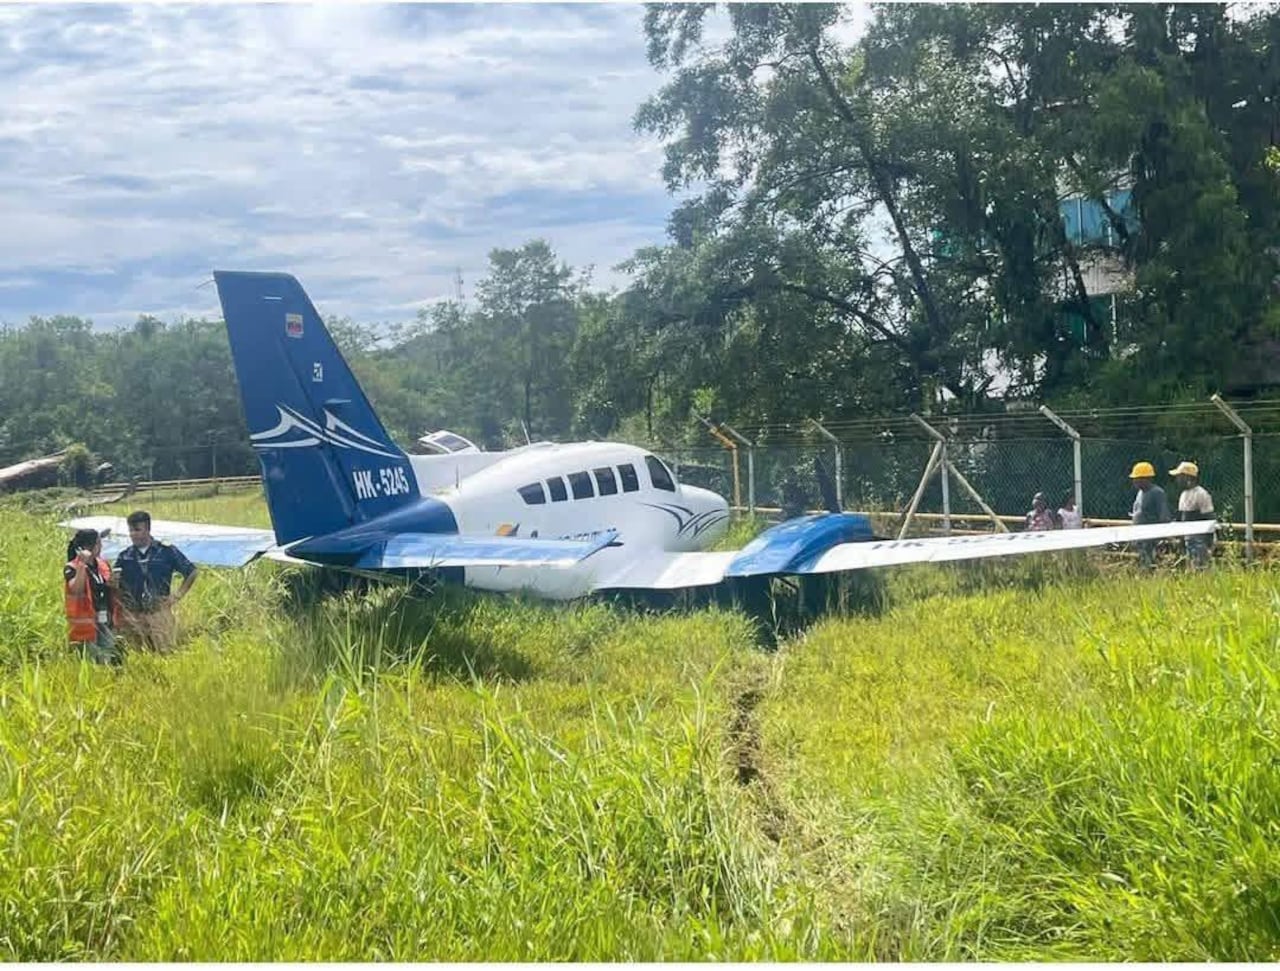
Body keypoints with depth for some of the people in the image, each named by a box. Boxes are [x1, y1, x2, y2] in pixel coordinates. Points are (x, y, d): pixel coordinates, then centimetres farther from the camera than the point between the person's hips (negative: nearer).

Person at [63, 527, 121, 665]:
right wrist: (82, 564, -30)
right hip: (85, 626, -6)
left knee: (113, 661, 5)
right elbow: (76, 589, -27)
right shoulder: (72, 568, -8)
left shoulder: (103, 565, 10)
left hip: (106, 625, 6)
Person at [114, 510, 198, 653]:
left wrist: (178, 596, 2)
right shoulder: (124, 556, 7)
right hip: (132, 617, 2)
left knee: (165, 653, -5)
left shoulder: (167, 552, 0)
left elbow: (191, 572, 7)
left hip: (159, 615, -2)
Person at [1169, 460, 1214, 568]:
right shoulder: (1184, 494, 14)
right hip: (1188, 538, 9)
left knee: (1201, 565, -11)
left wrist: (1209, 540, -17)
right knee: (1193, 567, 9)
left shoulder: (1201, 494, -13)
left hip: (1200, 539, -9)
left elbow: (1208, 519, -14)